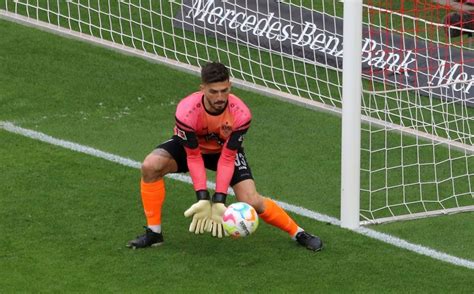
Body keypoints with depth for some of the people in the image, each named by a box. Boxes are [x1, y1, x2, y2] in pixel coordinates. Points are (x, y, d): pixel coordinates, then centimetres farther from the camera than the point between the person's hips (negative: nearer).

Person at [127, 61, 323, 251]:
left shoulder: (240, 114, -33)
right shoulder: (186, 111, -37)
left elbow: (227, 158, -26)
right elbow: (193, 157, -27)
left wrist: (219, 201, -32)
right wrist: (202, 199, -33)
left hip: (226, 150, 0)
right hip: (190, 146, 0)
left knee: (251, 202, -17)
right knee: (150, 166, -27)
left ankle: (297, 233, 6)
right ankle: (153, 232, -13)